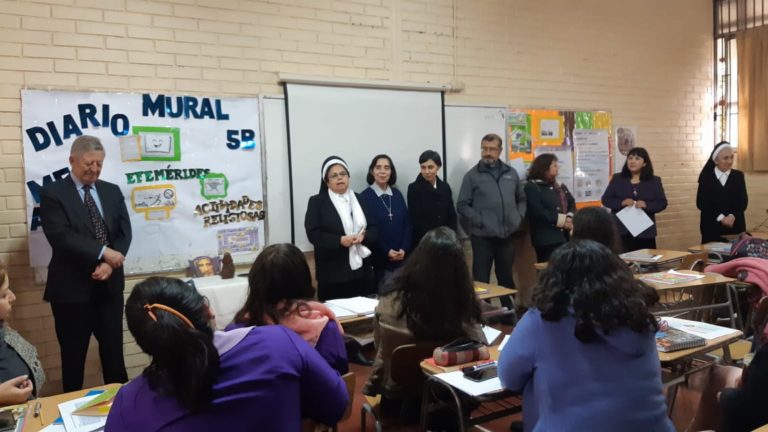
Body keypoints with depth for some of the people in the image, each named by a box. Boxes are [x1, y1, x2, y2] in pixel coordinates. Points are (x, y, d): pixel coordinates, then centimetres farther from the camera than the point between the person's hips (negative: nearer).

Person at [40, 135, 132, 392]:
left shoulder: (112, 192, 10)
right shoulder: (53, 193, -5)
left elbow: (124, 232, 3)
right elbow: (60, 236, -18)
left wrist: (110, 264, -13)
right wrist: (103, 252, -22)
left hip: (109, 285, 4)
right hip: (72, 287, -4)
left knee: (114, 350, 13)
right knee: (73, 355, 8)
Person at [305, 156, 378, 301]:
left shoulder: (358, 199, 14)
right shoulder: (317, 202, 0)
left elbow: (373, 228, 11)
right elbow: (313, 234, -9)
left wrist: (363, 237, -11)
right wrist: (339, 241, -19)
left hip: (361, 270, 4)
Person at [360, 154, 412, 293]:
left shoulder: (397, 194, 9)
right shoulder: (365, 197, -5)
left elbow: (407, 223, 9)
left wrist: (404, 249, -5)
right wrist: (386, 251, -12)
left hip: (401, 257, 4)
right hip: (379, 258, -4)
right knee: (382, 294, 0)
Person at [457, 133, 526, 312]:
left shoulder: (511, 173, 9)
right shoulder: (472, 175, -3)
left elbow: (521, 199, 20)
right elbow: (462, 205, -5)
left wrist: (519, 217, 5)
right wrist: (479, 221, -14)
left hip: (507, 235, 4)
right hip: (483, 237, -4)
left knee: (507, 278, 16)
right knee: (481, 280, 1)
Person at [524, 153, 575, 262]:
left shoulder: (560, 186, 22)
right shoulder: (532, 187, -4)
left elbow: (572, 204, 14)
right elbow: (538, 212, -16)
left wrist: (569, 218, -9)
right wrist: (561, 220, -14)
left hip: (565, 236, 8)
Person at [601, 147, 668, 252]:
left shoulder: (654, 181, 8)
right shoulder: (617, 179, 8)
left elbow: (662, 203, 5)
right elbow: (605, 199, 4)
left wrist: (646, 205, -14)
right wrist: (622, 202, -14)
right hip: (621, 231, 0)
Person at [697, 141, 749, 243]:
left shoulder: (738, 175, 8)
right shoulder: (706, 177, 2)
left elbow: (743, 201, 1)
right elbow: (701, 203, -6)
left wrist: (732, 216, -16)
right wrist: (720, 217, -15)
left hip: (735, 227, 2)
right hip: (712, 228, -2)